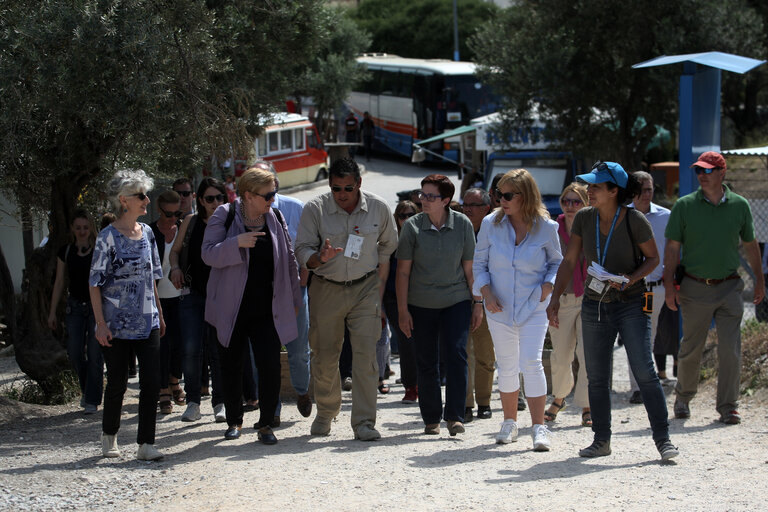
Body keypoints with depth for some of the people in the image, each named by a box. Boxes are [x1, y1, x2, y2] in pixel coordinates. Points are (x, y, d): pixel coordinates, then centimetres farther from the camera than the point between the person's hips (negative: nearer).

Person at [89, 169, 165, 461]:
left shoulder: (147, 233, 9)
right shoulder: (108, 237, -8)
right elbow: (95, 284, -7)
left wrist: (159, 315, 17)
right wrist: (101, 324, -12)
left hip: (147, 324, 4)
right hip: (117, 324, -4)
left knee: (152, 382, -5)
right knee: (117, 382, 5)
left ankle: (146, 443, 0)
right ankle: (109, 436, 27)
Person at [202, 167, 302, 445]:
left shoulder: (275, 219, 5)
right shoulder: (224, 216, -5)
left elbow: (289, 260, 13)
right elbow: (209, 254, -11)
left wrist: (293, 299, 16)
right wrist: (237, 243, -27)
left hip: (267, 310, 1)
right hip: (232, 309, -1)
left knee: (270, 365, -9)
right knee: (232, 365, 9)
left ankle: (266, 423, 3)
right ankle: (234, 420, 27)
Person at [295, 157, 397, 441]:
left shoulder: (379, 208, -3)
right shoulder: (315, 209, -7)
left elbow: (387, 246, 12)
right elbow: (302, 249, -6)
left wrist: (379, 284, 8)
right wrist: (320, 258, -28)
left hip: (365, 288, 0)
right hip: (326, 288, 0)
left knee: (366, 353, -11)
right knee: (325, 356, 7)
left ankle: (364, 422, -8)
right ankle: (326, 412, 31)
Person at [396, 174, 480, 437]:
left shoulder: (462, 224, -2)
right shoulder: (412, 226, -4)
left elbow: (469, 267, 4)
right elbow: (403, 271, -1)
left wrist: (477, 305, 5)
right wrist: (402, 309, -4)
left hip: (456, 300, 0)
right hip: (421, 305, 0)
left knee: (456, 355, -13)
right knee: (426, 363, 5)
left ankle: (455, 416, -9)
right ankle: (431, 419, 17)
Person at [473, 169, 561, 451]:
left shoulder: (546, 227, -7)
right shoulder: (491, 224, -4)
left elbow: (556, 261, 9)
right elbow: (479, 263, 6)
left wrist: (548, 285, -9)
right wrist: (485, 292, -9)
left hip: (533, 306, -2)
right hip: (499, 307, 2)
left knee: (532, 362, -13)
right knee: (507, 366, 10)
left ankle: (539, 427, -10)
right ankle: (510, 422, 25)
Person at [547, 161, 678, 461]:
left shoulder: (634, 221, -12)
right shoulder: (584, 218, 0)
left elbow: (653, 257, -1)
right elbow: (569, 262, 7)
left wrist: (632, 278, -18)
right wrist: (555, 299, 1)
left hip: (630, 304, -5)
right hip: (594, 305, 5)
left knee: (644, 371, -10)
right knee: (596, 377, 7)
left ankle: (663, 439, -5)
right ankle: (601, 440, 18)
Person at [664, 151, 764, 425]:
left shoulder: (739, 205, 4)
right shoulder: (685, 205, -1)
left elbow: (750, 244, 15)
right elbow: (672, 247, 1)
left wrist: (759, 279, 16)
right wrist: (669, 284, -7)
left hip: (729, 287, 1)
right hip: (695, 287, -1)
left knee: (731, 349, -4)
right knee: (691, 348, 8)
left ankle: (728, 406, 5)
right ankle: (683, 397, 29)